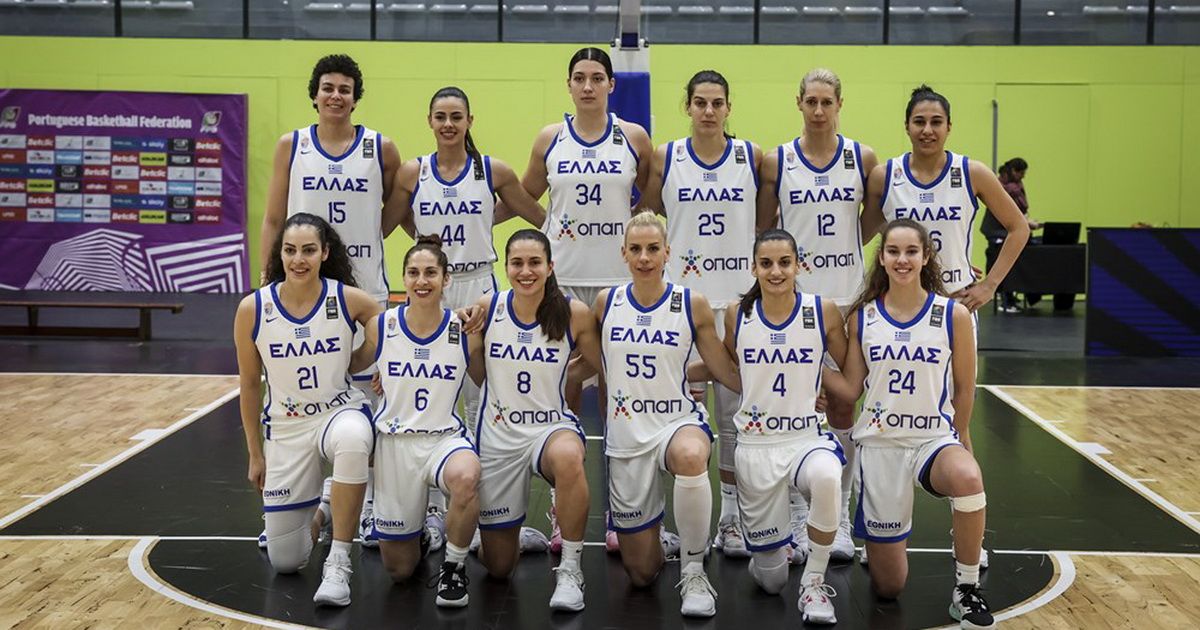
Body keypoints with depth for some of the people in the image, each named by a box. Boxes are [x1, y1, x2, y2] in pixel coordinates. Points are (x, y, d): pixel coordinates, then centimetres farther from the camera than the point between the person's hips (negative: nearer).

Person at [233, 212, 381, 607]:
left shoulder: (348, 299, -15)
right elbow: (250, 385, 1)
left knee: (353, 441, -42)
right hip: (286, 427, 2)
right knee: (285, 562, 4)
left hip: (342, 411, -2)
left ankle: (339, 564, -28)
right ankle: (320, 509, 39)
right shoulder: (252, 309, -12)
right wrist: (255, 454, 6)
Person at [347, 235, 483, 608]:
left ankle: (454, 566, -14)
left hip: (446, 438, -1)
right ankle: (420, 533, 43)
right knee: (398, 570, 6)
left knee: (466, 477, -40)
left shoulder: (465, 332, -7)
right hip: (395, 442, 1)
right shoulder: (381, 327, -6)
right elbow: (352, 367, 9)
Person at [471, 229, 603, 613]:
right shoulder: (487, 308, -5)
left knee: (567, 457, -42)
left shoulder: (574, 314, -9)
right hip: (497, 433, 2)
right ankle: (524, 537, 46)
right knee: (498, 566, 8)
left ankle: (570, 569, -23)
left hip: (553, 425, -2)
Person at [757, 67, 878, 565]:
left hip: (847, 297, 1)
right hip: (792, 296, -1)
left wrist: (847, 247, 4)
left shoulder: (862, 158, 1)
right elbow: (762, 229, 5)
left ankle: (839, 519, 17)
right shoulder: (776, 161, -1)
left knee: (843, 407, 6)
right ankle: (796, 519, 14)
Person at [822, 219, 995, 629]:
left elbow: (964, 387, 4)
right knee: (888, 587, 4)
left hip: (934, 437, -1)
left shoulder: (953, 315, -5)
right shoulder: (862, 317, 1)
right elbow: (850, 389, 1)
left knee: (967, 477, -41)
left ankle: (967, 589, -17)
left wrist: (961, 439, 10)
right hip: (879, 442, 1)